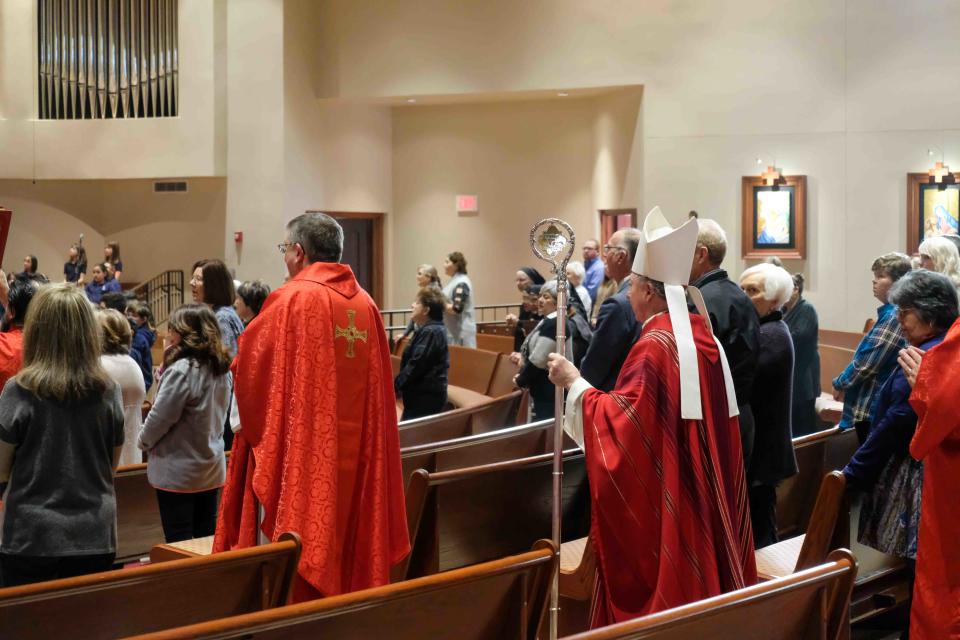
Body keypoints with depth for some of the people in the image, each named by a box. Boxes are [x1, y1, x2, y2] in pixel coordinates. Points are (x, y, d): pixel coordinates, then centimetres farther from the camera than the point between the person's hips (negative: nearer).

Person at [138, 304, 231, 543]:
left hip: (178, 471, -7)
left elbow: (160, 417, -18)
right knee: (206, 537, 14)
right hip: (212, 469, 7)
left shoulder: (182, 369, -21)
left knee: (178, 541, 1)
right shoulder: (221, 368, 4)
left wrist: (143, 442, 4)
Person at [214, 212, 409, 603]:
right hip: (354, 452, 6)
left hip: (301, 451, -6)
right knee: (345, 538, 14)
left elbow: (247, 365, -6)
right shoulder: (366, 304, 6)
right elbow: (378, 386, 10)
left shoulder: (292, 299, -11)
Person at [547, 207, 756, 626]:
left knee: (655, 592, 0)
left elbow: (619, 421, -22)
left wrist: (574, 382, -13)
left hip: (659, 498, -8)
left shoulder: (654, 345, -18)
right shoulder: (703, 336, 8)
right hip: (701, 492, 9)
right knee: (695, 576, 16)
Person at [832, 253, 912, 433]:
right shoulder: (890, 313, 13)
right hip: (873, 404, 10)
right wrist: (846, 383, 13)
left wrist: (840, 384, -4)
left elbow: (866, 363, -19)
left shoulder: (893, 317, -18)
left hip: (872, 408, -10)